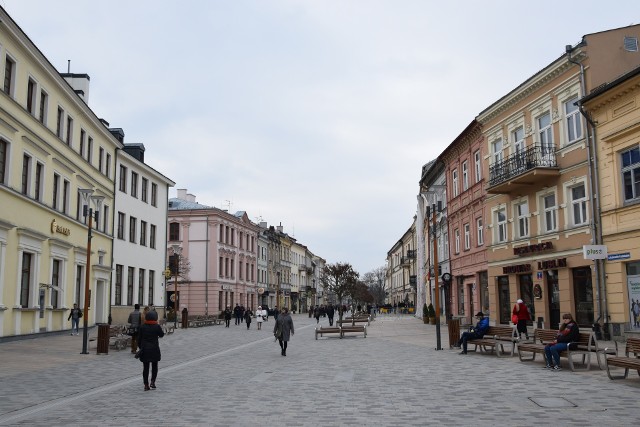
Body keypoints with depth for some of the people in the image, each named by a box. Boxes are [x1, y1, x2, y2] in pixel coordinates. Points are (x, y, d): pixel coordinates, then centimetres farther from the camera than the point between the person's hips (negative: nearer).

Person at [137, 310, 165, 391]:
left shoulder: (142, 327, -2)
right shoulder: (157, 327, -10)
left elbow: (139, 339, 2)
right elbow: (161, 335, 6)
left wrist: (140, 348, 14)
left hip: (144, 350, 2)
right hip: (154, 349, -2)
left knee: (145, 367, 7)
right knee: (154, 366, 15)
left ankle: (146, 385, 8)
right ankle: (152, 382, 6)